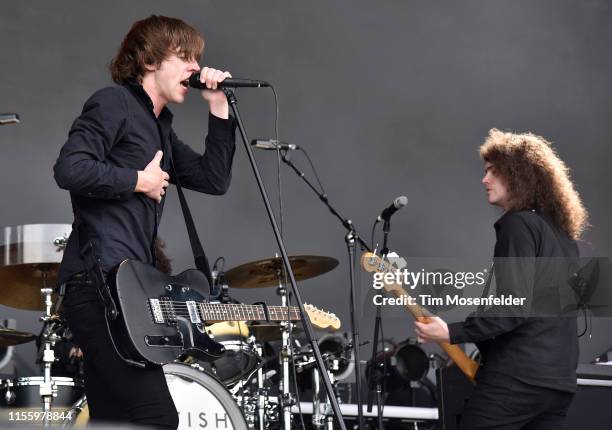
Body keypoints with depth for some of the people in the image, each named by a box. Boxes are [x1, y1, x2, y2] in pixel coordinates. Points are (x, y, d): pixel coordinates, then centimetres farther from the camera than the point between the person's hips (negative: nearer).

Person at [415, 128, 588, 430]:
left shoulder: (519, 224, -10)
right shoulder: (562, 232, 18)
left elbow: (514, 307, -18)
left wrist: (452, 333, -19)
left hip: (517, 376, -9)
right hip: (560, 380, 9)